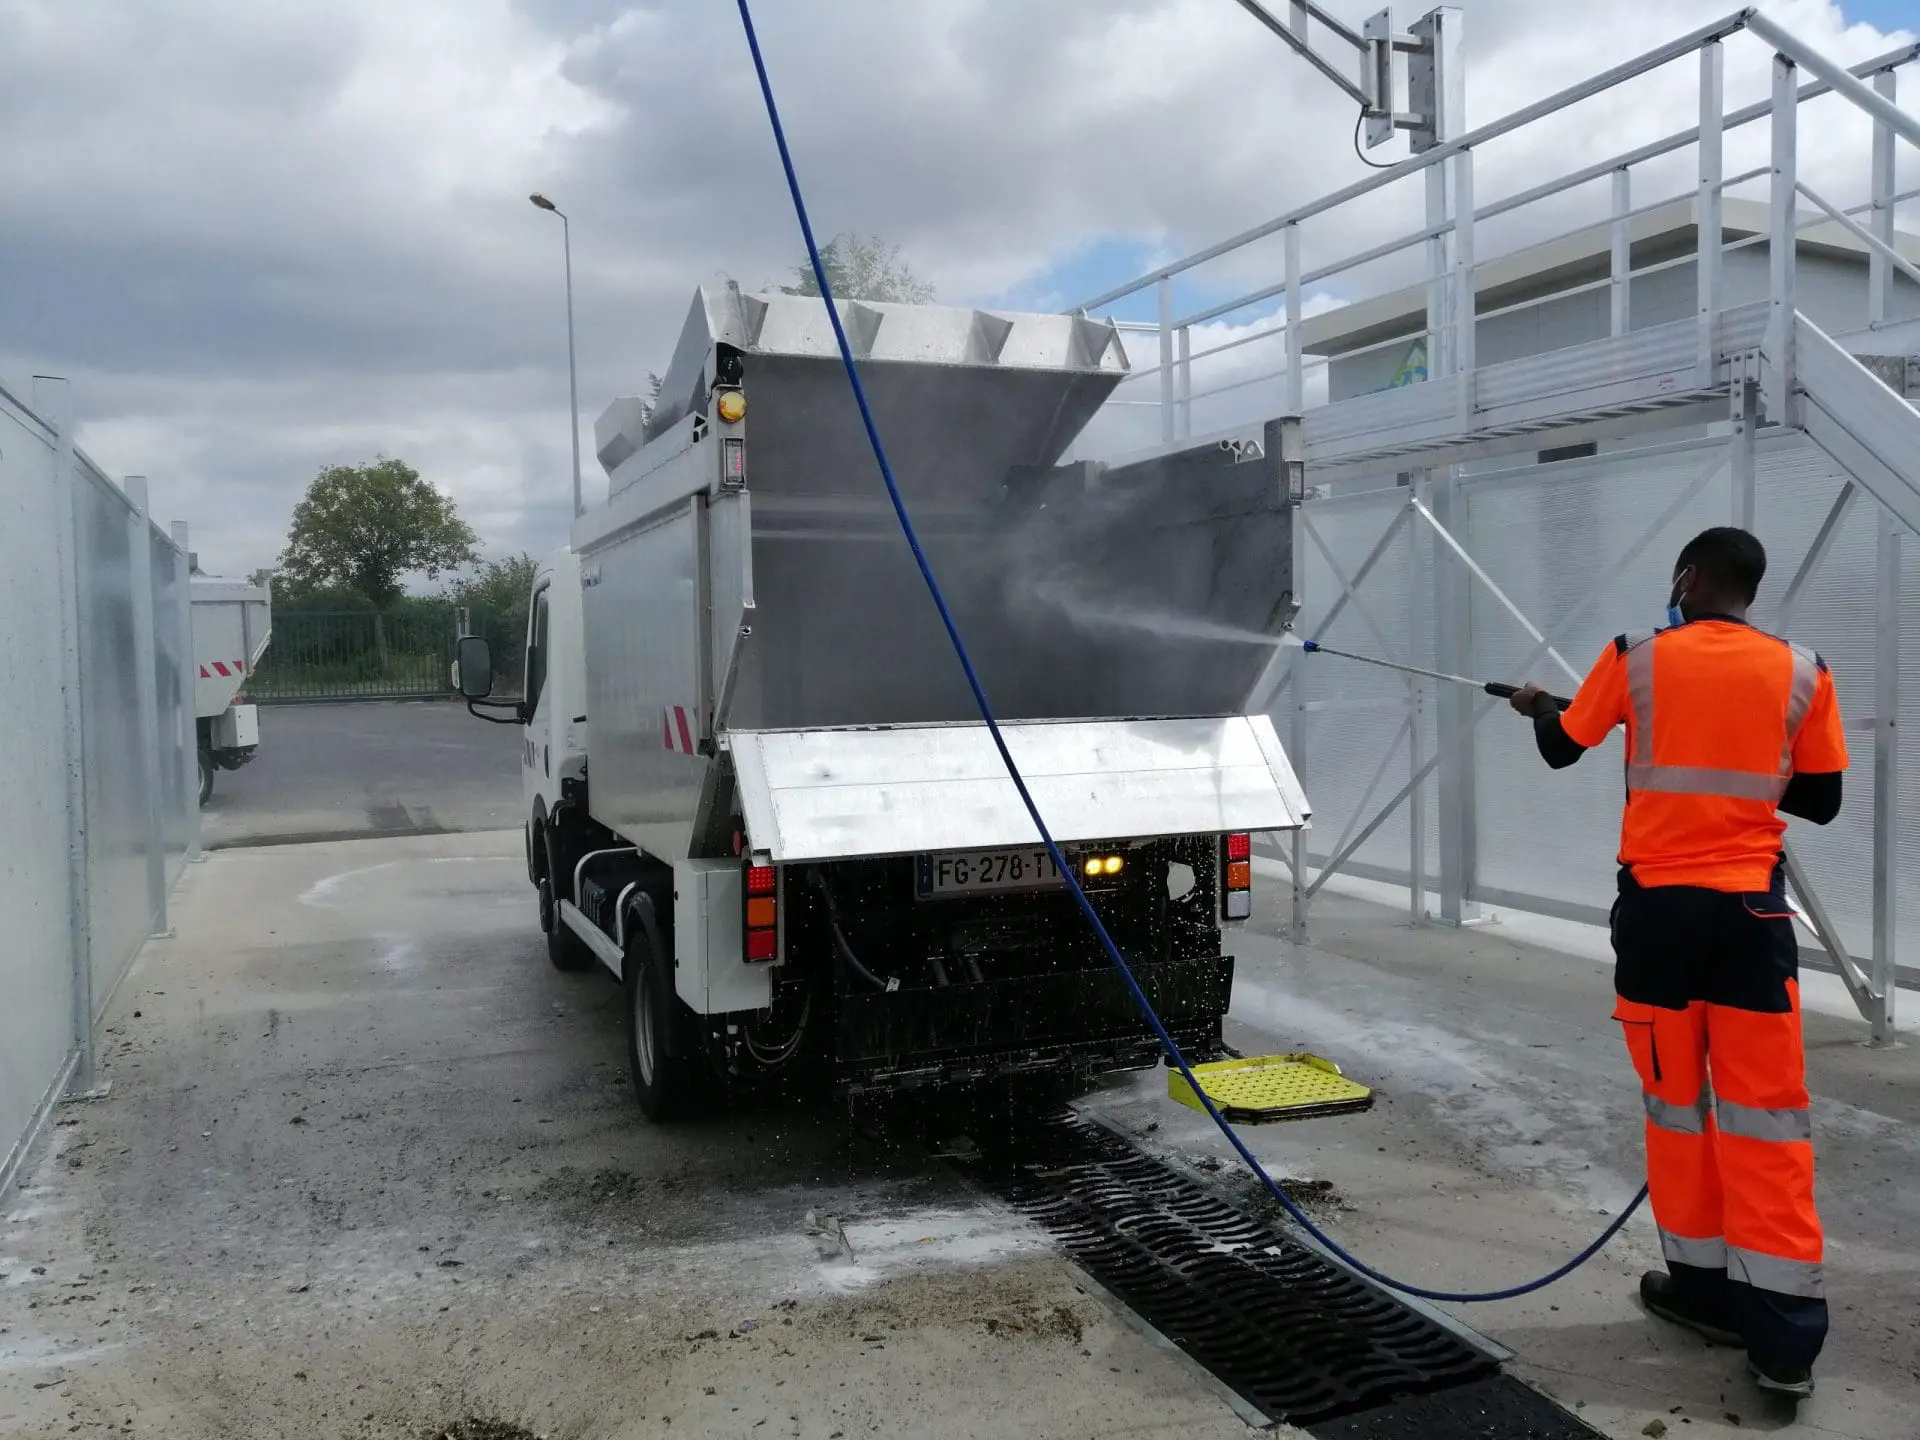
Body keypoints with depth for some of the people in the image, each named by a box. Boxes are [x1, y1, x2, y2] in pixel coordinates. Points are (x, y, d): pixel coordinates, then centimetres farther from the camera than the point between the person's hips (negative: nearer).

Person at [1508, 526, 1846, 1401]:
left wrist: (1534, 705, 31)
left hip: (1658, 903, -1)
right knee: (1765, 1108, 4)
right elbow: (1819, 802, 8)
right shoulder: (1800, 673, 1)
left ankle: (1705, 1285, 24)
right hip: (1751, 906, 1)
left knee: (1676, 1099, 12)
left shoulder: (1637, 659, -3)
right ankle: (1784, 1327, 5)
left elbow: (1559, 749, 10)